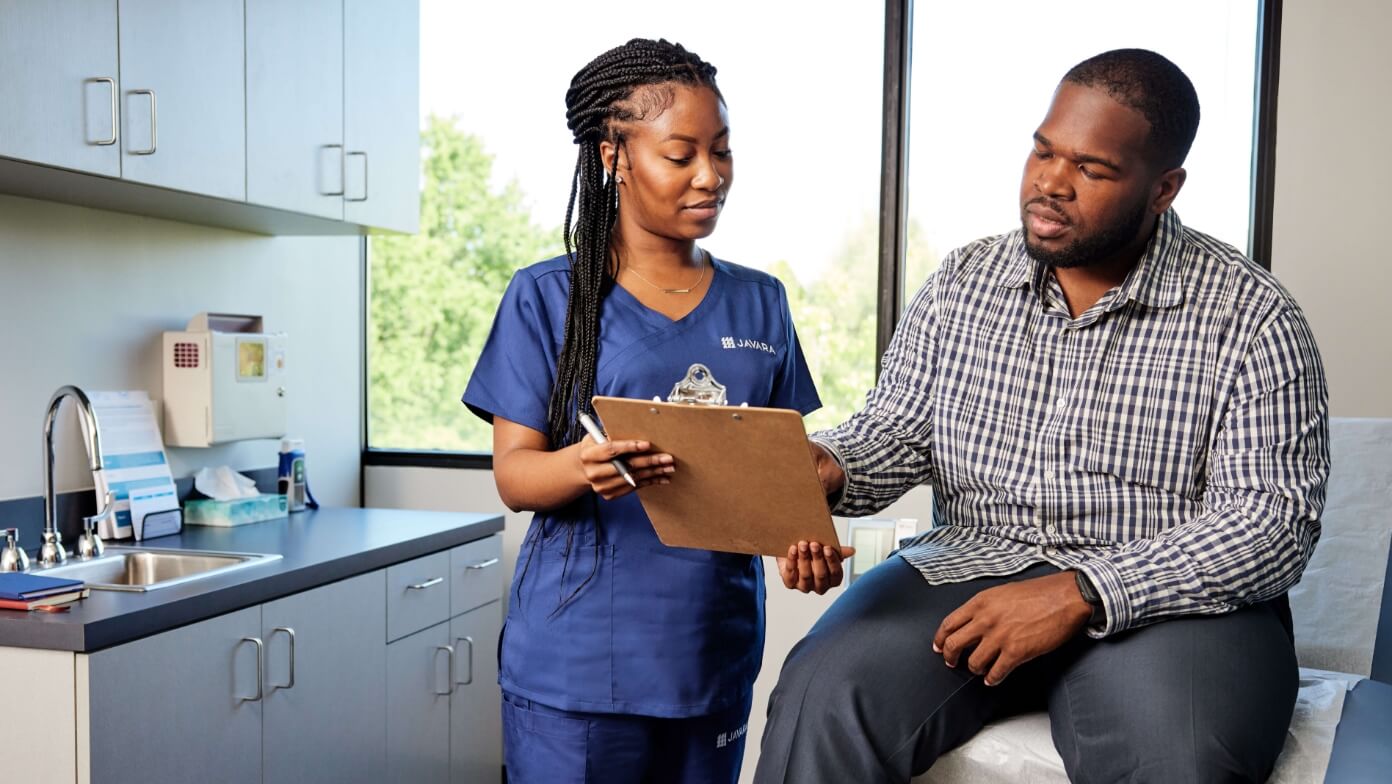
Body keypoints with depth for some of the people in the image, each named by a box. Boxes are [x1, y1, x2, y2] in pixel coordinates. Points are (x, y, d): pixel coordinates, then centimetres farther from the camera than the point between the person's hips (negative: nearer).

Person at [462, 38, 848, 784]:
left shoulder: (759, 303, 7)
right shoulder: (547, 296, -4)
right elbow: (513, 474, -6)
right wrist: (585, 465, -28)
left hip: (715, 657, 4)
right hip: (575, 663, -3)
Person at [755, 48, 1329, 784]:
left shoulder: (1250, 316, -4)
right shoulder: (961, 282, 7)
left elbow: (1275, 518, -11)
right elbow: (895, 432, 11)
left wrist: (1083, 594, -22)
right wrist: (826, 467, -14)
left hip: (1169, 595, -2)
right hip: (972, 565, 3)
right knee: (823, 696, -24)